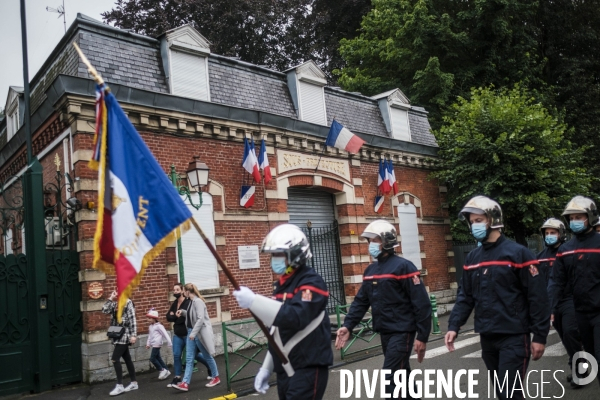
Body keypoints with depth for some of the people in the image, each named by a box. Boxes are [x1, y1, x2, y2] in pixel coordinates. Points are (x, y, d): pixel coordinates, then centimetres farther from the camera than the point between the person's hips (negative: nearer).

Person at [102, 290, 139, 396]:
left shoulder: (128, 303, -11)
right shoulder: (115, 304, 12)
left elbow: (133, 320, -15)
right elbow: (104, 310, 1)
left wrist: (133, 335, -20)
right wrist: (110, 299, -4)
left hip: (124, 335, -8)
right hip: (119, 335, 8)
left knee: (115, 359, -12)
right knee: (127, 359, 12)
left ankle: (120, 386, -6)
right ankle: (134, 383, 20)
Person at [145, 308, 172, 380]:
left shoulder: (158, 326, -12)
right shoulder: (150, 326, 12)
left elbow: (165, 334, -13)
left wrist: (170, 343, -15)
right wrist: (148, 344, 10)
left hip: (157, 344, -8)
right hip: (153, 345, 8)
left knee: (152, 358, -11)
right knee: (158, 358, 10)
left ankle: (162, 370, 1)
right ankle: (166, 370, 18)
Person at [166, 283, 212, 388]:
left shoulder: (188, 302, -16)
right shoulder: (174, 303, 8)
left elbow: (184, 317, -24)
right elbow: (168, 317, 6)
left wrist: (174, 316, -8)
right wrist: (177, 316, -12)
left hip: (188, 334, -6)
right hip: (177, 334, 7)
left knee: (196, 354, 5)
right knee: (176, 355, 1)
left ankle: (211, 368, 26)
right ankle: (177, 378, 10)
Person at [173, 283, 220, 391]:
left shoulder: (198, 301, -18)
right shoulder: (191, 301, 10)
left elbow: (201, 319, -24)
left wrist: (193, 333, -25)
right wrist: (182, 312, 9)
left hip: (200, 333, -9)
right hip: (191, 332, 9)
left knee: (207, 356, 6)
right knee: (189, 359, 3)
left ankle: (216, 377, 23)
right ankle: (185, 383, 1)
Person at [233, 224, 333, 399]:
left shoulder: (311, 282, -13)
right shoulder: (281, 285, 13)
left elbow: (295, 318, -30)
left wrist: (254, 301, -34)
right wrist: (266, 368, 18)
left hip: (307, 370, -8)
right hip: (285, 370, 8)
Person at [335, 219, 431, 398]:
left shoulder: (403, 266, -13)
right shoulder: (370, 270, 10)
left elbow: (422, 303, -15)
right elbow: (361, 301, 9)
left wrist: (422, 336, -16)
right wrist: (348, 326, -3)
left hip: (402, 332, -7)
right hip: (385, 333, 7)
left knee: (391, 378, -8)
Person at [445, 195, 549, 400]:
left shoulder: (518, 253, -10)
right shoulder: (472, 258, 8)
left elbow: (538, 297, -10)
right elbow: (465, 296, 9)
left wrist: (540, 336, -11)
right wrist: (453, 326, -3)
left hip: (514, 337, -6)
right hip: (487, 337, 6)